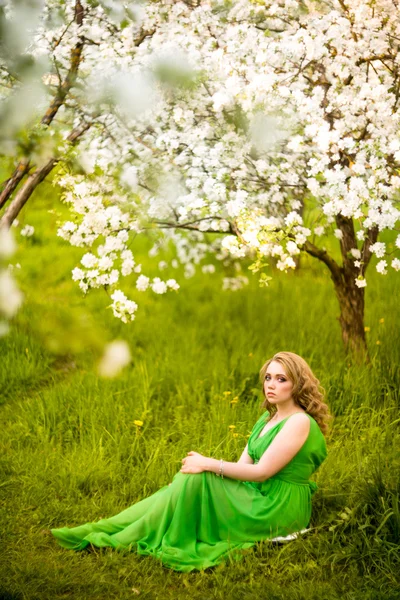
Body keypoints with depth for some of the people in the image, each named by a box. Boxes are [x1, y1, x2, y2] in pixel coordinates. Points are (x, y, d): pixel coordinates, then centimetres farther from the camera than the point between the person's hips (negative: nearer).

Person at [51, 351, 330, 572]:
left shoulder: (299, 422, -14)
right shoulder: (268, 419, 16)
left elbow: (262, 471, -19)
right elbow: (243, 464, 9)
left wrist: (210, 465, -16)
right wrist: (205, 463, -9)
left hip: (278, 508, -8)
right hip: (258, 496, 8)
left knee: (196, 480, -21)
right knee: (188, 480, -10)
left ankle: (130, 538, -14)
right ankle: (101, 529, -13)